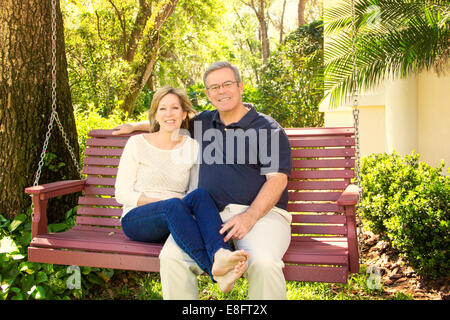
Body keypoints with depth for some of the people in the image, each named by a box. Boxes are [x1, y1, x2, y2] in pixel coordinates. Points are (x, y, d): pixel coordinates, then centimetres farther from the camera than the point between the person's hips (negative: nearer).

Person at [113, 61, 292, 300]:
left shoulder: (268, 128, 6)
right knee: (171, 257, -25)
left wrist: (249, 217, -17)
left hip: (261, 212, -3)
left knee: (263, 262, -35)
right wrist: (136, 125, 44)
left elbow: (277, 179, -4)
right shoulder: (203, 122, 22)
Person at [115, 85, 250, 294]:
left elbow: (197, 193, 10)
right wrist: (165, 202, -14)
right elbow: (122, 194, -1)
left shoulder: (192, 147, 10)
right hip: (136, 219, -2)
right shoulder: (137, 144, 4)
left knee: (199, 194, -30)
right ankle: (214, 269, -49)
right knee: (174, 205, -35)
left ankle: (220, 254, -51)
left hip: (173, 222, 2)